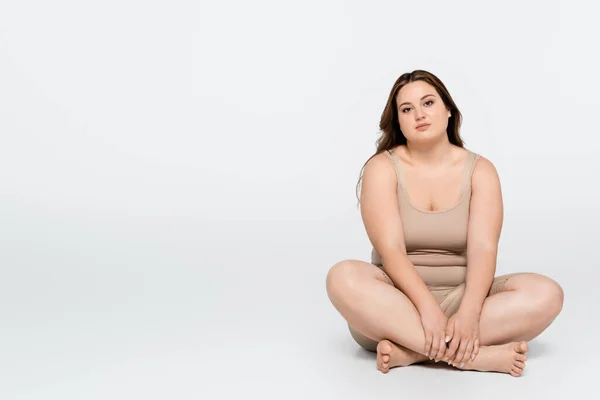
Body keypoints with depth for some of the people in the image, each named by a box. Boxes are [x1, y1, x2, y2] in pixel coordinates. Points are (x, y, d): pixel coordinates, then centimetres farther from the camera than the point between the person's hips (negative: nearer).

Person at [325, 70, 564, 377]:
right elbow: (390, 250, -15)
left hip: (461, 298, 2)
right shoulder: (382, 168, -3)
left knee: (546, 293, -23)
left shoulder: (479, 170, 1)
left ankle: (411, 351, -29)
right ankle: (473, 354, -35)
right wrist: (427, 307, -31)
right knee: (344, 277, -33)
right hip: (398, 304, -1)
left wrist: (469, 312, -30)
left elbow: (483, 249, -12)